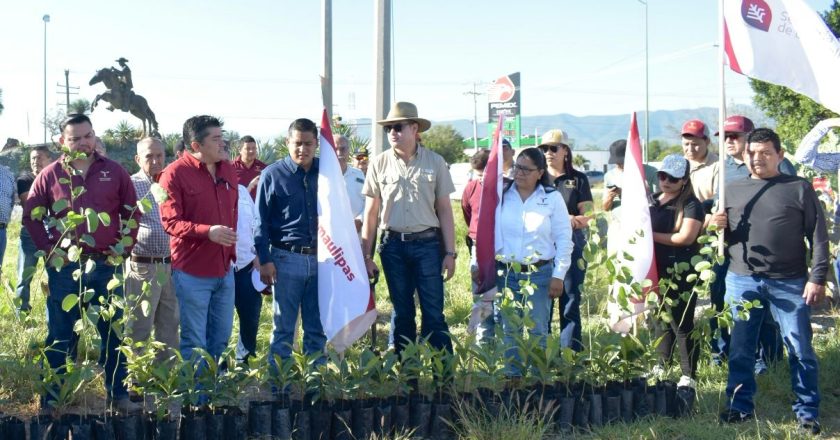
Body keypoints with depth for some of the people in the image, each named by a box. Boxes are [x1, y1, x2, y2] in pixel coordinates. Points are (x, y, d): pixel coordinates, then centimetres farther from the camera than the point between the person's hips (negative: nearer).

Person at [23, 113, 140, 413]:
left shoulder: (114, 172, 4)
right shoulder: (50, 175, 1)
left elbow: (132, 213, 9)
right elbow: (31, 215, 6)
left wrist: (124, 248, 2)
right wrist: (49, 249, -2)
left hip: (107, 266, 1)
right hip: (65, 268, -1)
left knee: (113, 333, 7)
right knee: (61, 336, 5)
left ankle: (118, 394, 15)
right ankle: (53, 397, 12)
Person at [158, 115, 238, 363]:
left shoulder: (227, 170, 9)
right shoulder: (175, 173, -11)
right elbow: (170, 222, -16)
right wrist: (207, 232, -28)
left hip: (224, 270, 6)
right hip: (192, 273, -6)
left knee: (221, 339, 13)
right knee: (194, 344, 0)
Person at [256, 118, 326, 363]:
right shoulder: (273, 175, -1)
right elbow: (261, 221, 0)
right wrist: (265, 260, -6)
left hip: (320, 258, 3)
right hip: (287, 258, -3)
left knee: (317, 327, 9)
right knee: (283, 327, 3)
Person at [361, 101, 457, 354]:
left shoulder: (435, 162, 1)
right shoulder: (380, 164, 4)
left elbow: (444, 210, 4)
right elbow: (371, 212, 8)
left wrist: (450, 253, -1)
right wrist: (366, 255, 5)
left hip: (427, 243, -2)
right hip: (393, 245, 2)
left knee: (434, 313, -4)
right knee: (402, 313, 9)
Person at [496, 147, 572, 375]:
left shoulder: (552, 198, 0)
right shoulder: (502, 195, 3)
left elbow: (564, 240, 1)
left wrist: (558, 276, -3)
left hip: (539, 273, -2)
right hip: (505, 273, 2)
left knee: (538, 331, -2)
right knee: (510, 331, 7)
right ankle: (513, 377, 16)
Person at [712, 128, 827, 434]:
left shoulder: (799, 188, 1)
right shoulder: (732, 190, 12)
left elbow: (818, 236, -2)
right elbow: (723, 236, 20)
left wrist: (817, 277, -10)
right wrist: (717, 226, -3)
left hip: (789, 283, -3)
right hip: (741, 281, 3)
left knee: (800, 349, 1)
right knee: (740, 349, 9)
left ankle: (807, 412, 13)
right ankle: (741, 407, 22)